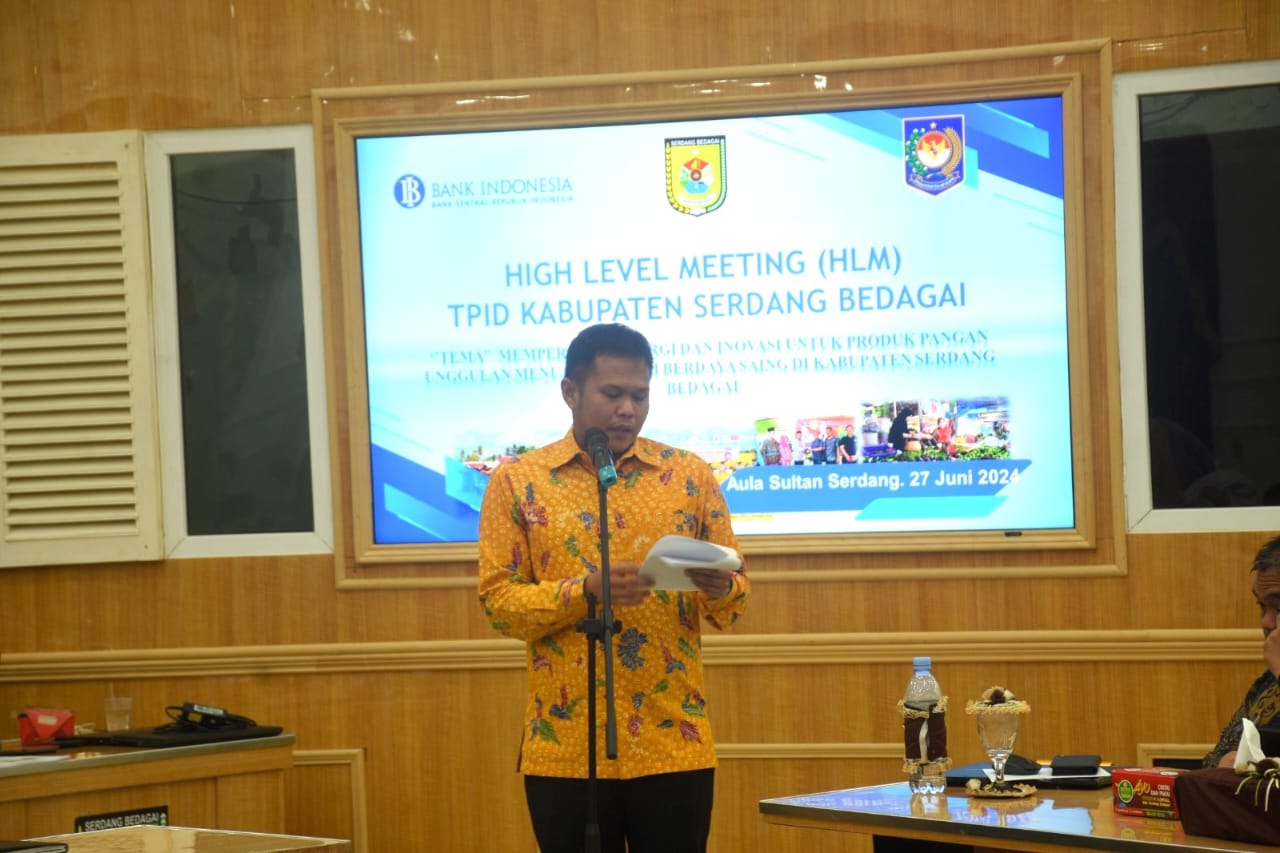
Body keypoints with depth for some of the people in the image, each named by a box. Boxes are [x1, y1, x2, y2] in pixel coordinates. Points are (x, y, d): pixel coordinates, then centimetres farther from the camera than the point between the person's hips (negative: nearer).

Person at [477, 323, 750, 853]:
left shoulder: (690, 475, 6)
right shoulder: (516, 482, 3)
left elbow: (735, 596, 7)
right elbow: (498, 599, -3)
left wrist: (720, 588, -17)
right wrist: (585, 590, -19)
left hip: (673, 743, 1)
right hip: (565, 745, -1)